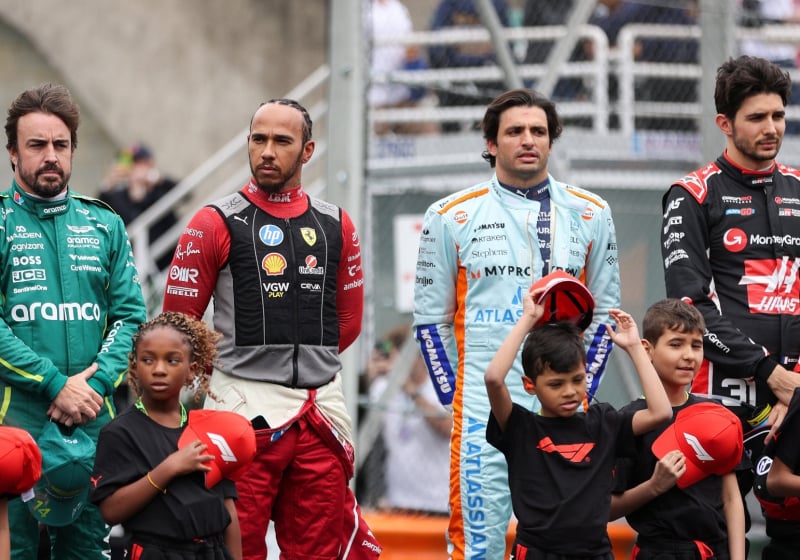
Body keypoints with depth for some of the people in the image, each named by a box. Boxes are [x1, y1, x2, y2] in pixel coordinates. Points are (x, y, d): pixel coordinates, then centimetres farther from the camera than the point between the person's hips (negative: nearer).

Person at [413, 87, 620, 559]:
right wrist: (454, 397, 4)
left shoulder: (590, 215, 9)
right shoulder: (453, 217, 4)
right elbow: (431, 317, 9)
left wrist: (582, 392, 8)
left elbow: (605, 311, 15)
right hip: (483, 408, -2)